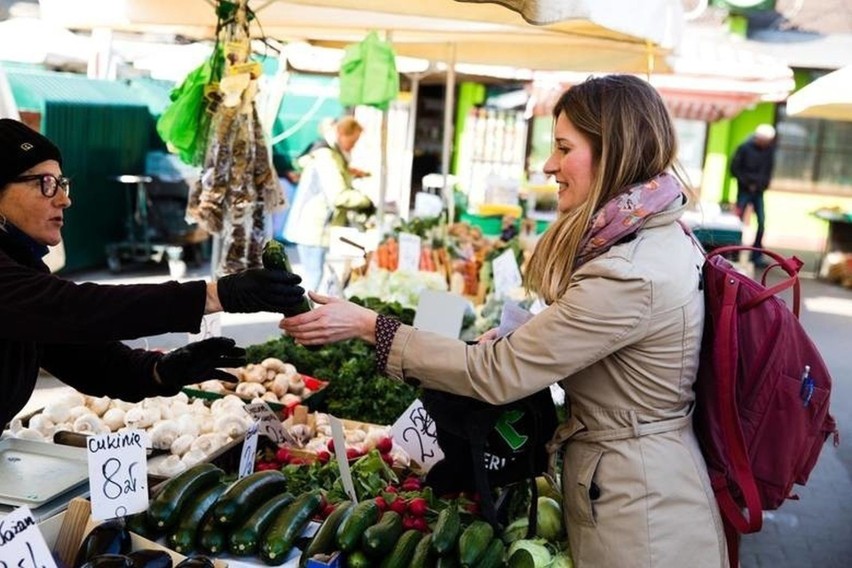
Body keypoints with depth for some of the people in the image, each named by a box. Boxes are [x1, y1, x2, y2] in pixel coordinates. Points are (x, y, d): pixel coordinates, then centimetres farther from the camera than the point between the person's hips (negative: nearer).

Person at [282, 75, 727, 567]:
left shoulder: (628, 275, -28)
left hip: (640, 516, -9)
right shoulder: (660, 238, 2)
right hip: (646, 477, 9)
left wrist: (368, 326, -19)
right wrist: (515, 339, -2)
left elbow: (496, 374, -24)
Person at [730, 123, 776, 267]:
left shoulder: (769, 149, 1)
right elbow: (734, 168, -6)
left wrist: (765, 183, -1)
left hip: (759, 192, 4)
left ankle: (757, 256, 6)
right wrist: (747, 183, -9)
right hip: (745, 191, -3)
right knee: (738, 221, -1)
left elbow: (769, 169, 14)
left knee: (762, 223, -2)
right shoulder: (745, 148, -9)